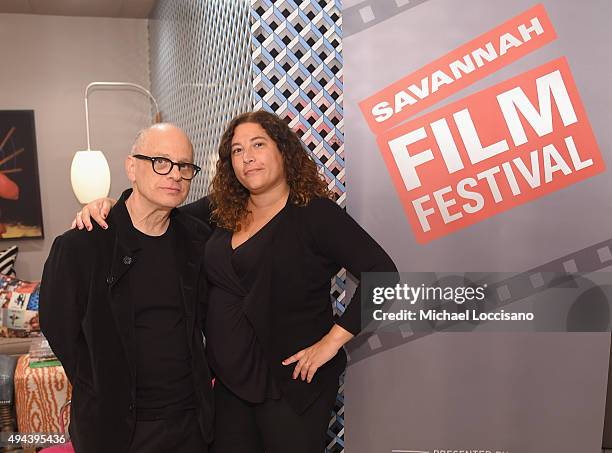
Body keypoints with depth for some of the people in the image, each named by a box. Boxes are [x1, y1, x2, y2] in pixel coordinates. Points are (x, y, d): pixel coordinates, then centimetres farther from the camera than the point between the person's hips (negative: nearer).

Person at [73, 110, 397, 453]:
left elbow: (383, 274, -19)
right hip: (231, 380, 6)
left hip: (292, 380, -5)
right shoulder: (223, 211, 3)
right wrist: (109, 206, -9)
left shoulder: (315, 213, -14)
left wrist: (331, 341, -20)